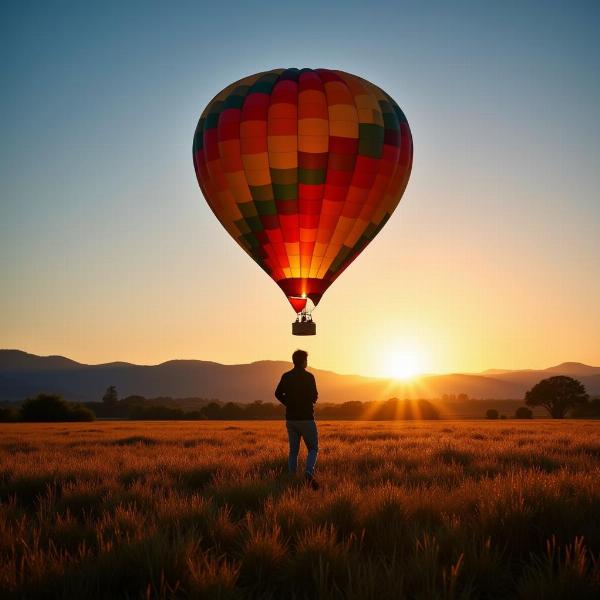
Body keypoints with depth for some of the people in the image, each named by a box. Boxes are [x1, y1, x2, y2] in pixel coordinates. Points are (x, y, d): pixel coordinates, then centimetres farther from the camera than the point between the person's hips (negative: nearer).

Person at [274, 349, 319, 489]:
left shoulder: (286, 376, 4)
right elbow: (314, 397, -11)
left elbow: (278, 394, 7)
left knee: (293, 451, 13)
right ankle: (309, 472, -21)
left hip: (291, 419, 4)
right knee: (313, 449, 4)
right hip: (306, 418, -4)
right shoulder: (308, 377, -10)